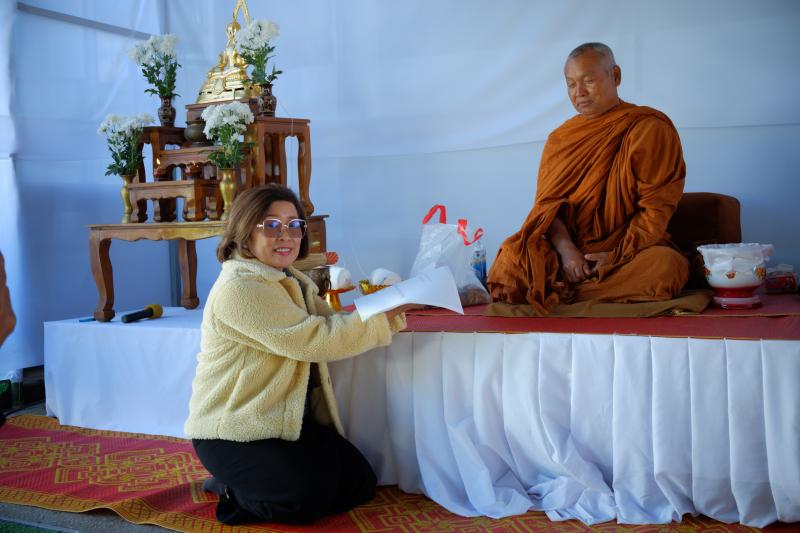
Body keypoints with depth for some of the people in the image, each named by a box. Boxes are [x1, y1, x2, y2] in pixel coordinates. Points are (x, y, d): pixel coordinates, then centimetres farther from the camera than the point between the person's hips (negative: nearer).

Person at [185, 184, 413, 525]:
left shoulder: (293, 281, 12)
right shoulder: (238, 289, -21)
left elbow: (332, 325, 1)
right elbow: (316, 340, -26)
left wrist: (389, 314, -16)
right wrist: (383, 316, -20)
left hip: (288, 420, 9)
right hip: (234, 432, -9)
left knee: (360, 484, 7)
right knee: (307, 500, -21)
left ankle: (242, 484, 20)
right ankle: (231, 489, 8)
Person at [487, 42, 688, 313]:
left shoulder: (651, 129, -1)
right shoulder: (560, 138, 11)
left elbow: (657, 206, -5)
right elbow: (547, 203, 3)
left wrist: (618, 254, -16)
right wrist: (566, 249, -16)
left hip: (630, 251, -1)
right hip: (568, 248, 2)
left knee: (668, 265, -35)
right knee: (510, 261, -26)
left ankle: (561, 295, -22)